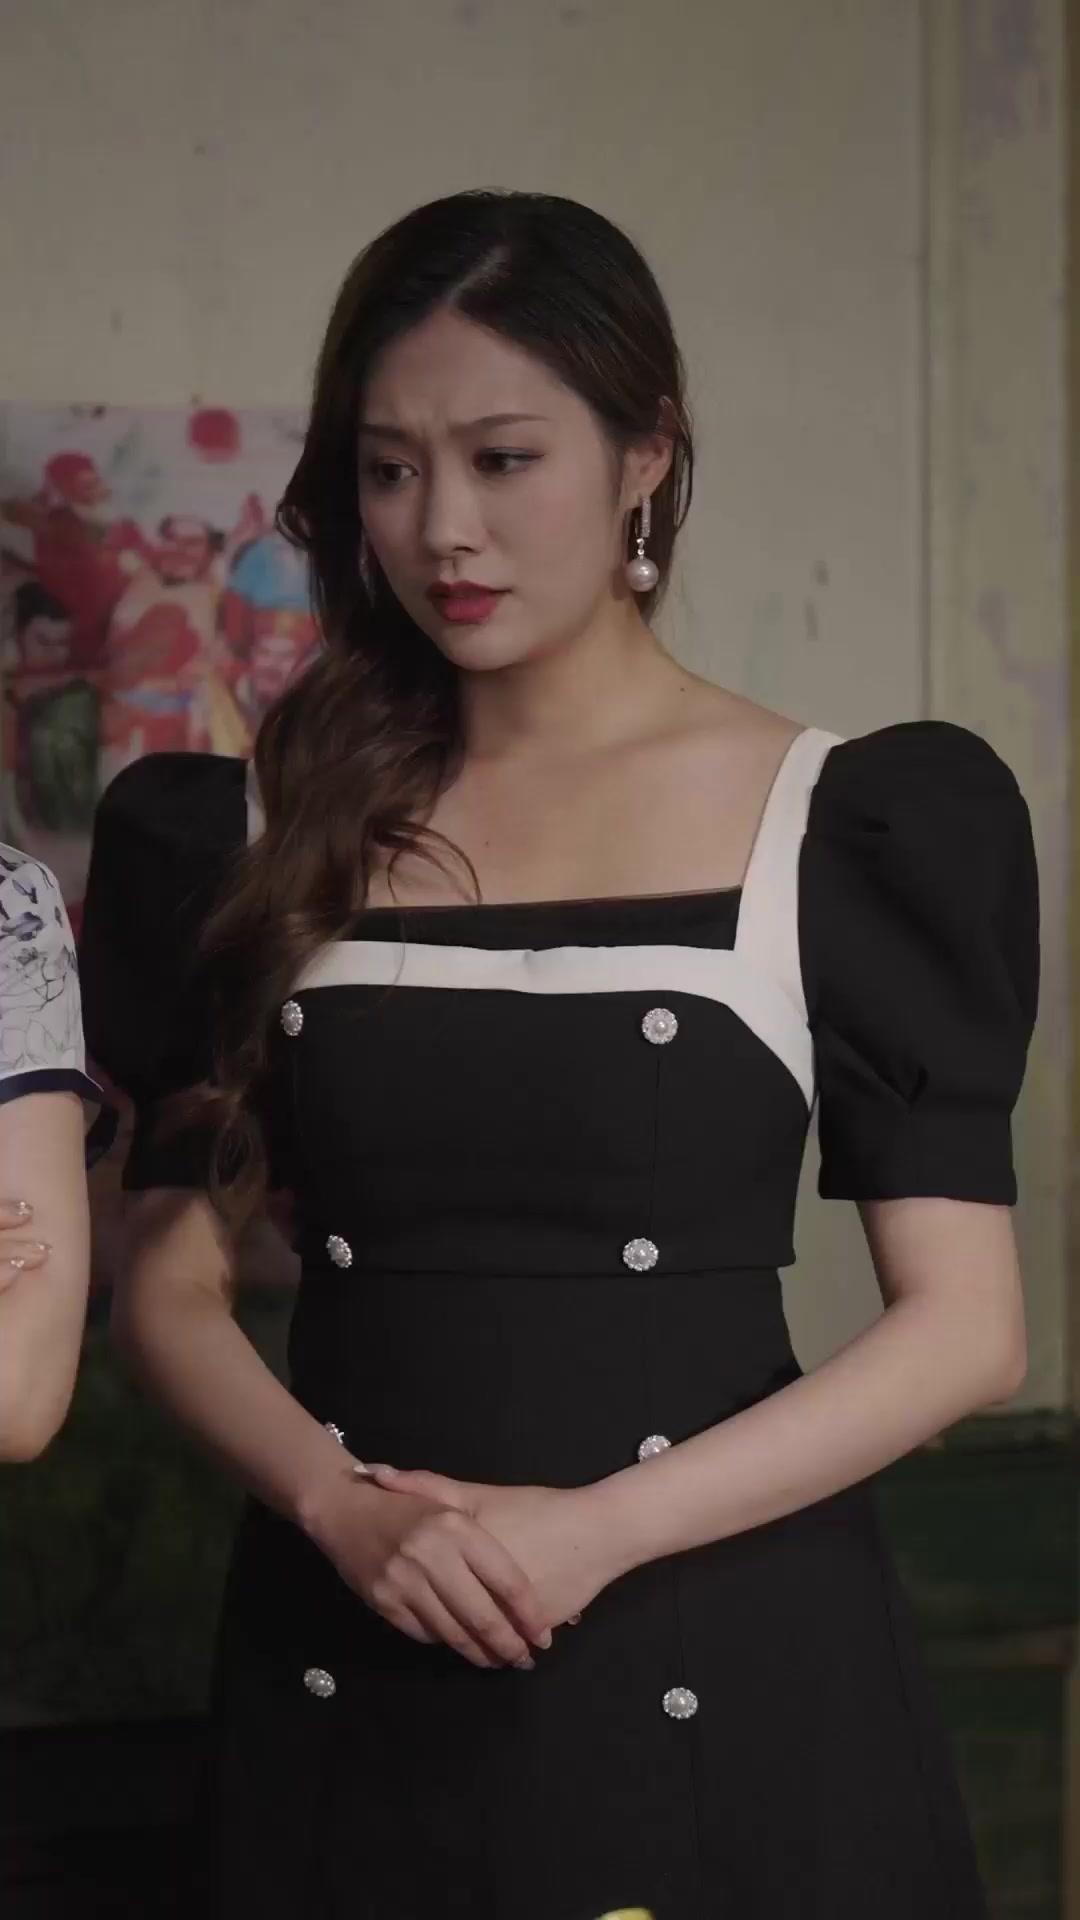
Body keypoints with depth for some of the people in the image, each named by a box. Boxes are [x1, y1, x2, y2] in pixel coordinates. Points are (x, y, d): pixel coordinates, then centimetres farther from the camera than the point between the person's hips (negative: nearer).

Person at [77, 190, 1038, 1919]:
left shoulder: (840, 823, -3)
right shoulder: (264, 834, 5)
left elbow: (965, 1327, -6)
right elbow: (173, 1281, 7)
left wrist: (595, 1528, -16)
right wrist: (340, 1503, -12)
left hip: (714, 1679, -2)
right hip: (351, 1684, 3)